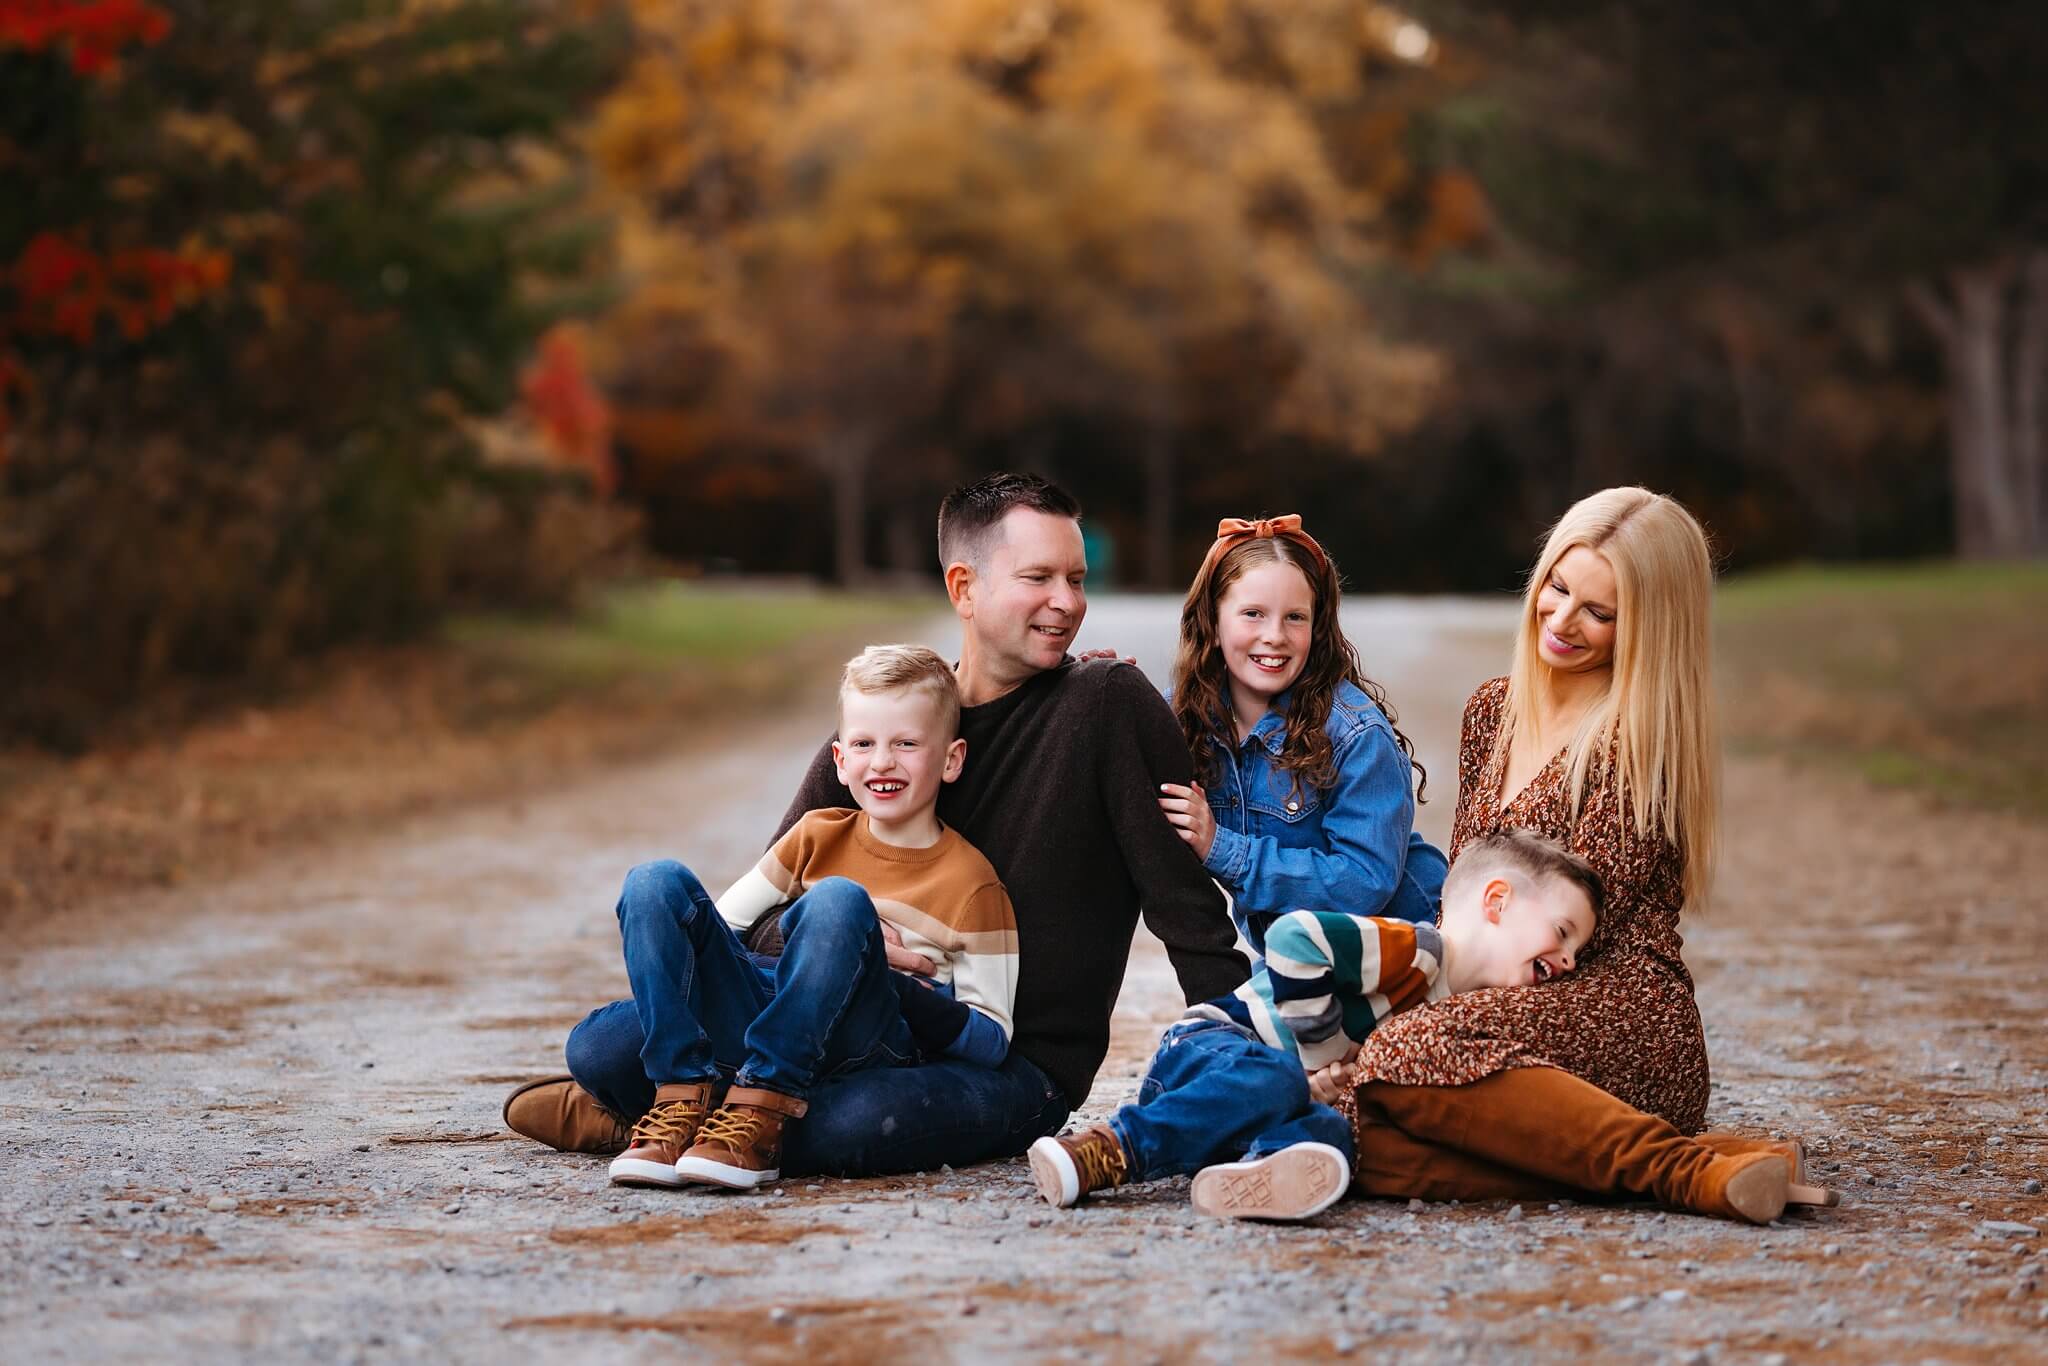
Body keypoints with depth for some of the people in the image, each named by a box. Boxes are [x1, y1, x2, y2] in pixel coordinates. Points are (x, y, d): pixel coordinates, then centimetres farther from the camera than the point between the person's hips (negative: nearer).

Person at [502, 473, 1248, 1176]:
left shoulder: (1108, 704, -6)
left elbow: (1189, 901, -6)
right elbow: (764, 918, 3)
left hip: (1017, 1066, -3)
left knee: (856, 1122, -35)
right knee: (605, 1045, -14)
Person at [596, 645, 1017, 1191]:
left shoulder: (970, 881, 1)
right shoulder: (819, 836, 14)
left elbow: (992, 1039, -1)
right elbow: (724, 920, 19)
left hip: (867, 1041, -4)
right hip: (765, 1015, 5)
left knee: (840, 899, -32)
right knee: (656, 882, -12)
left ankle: (756, 1118, -35)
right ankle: (680, 1106, -25)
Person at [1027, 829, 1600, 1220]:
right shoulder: (1416, 950, -14)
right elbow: (1295, 937, -24)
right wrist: (1323, 1051, -16)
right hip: (1210, 1043, -7)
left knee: (1329, 1130, -25)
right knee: (1272, 1077, -39)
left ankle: (1255, 1173, -57)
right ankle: (1108, 1151, -41)